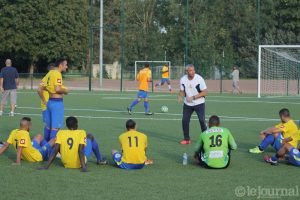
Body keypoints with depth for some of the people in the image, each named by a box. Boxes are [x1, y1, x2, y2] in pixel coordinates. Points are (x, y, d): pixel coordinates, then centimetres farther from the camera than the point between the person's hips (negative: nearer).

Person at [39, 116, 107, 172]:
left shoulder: (60, 133, -6)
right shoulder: (81, 133, -12)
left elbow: (55, 151, -13)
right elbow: (80, 151, -22)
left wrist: (46, 167, -13)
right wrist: (84, 167, -27)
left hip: (66, 164, 2)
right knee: (90, 136, 18)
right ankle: (100, 160, 36)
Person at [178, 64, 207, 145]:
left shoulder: (199, 79, -18)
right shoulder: (183, 79, -6)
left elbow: (205, 92, -16)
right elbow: (182, 91, 7)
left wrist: (193, 97, -25)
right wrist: (180, 96, -16)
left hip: (199, 103, -4)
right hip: (187, 104, 4)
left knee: (202, 120, -8)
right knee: (184, 120, 0)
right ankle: (186, 139, 15)